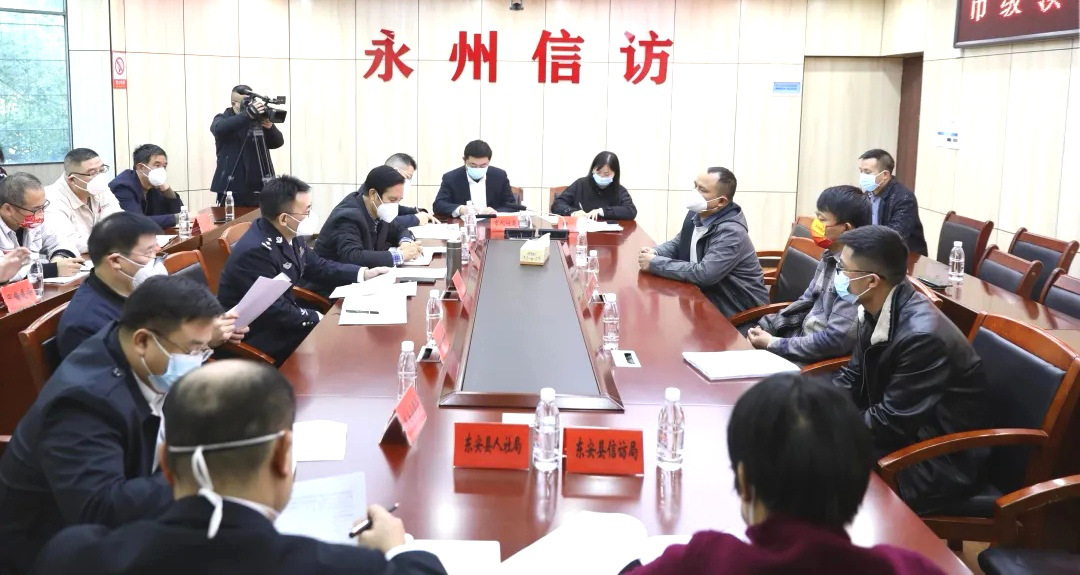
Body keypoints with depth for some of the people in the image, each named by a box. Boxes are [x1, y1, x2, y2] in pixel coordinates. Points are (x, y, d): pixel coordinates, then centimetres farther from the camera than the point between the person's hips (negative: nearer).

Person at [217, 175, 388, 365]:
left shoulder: (284, 235, -3)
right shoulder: (255, 251, -28)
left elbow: (317, 267, 11)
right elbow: (275, 312, -26)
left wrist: (363, 273, 2)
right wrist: (319, 318, -16)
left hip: (280, 318, 8)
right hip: (257, 336, -8)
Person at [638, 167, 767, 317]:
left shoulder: (730, 232, -26)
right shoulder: (696, 214, 0)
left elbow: (703, 274, -34)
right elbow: (678, 243, 16)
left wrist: (655, 263, -27)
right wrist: (655, 252, -7)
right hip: (708, 297, 8)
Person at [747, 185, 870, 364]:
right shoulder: (830, 256, 3)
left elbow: (836, 340, -27)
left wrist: (773, 344, -20)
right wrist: (766, 327, 3)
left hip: (824, 360, -8)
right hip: (804, 337, 8)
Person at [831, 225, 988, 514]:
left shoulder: (923, 336, -30)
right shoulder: (878, 311, -4)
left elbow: (890, 423, -26)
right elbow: (854, 377, 7)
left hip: (940, 462, -8)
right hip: (900, 434, 8)